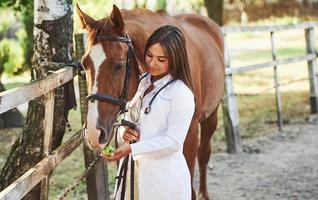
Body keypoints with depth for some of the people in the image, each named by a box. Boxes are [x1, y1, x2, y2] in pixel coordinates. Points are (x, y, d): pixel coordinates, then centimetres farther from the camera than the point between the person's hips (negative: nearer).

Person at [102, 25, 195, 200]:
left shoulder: (181, 93, -14)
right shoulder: (143, 83, 9)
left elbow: (173, 141, -18)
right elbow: (128, 118, 18)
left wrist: (131, 149, -23)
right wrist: (124, 132, -6)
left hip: (166, 178, -7)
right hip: (138, 171, 7)